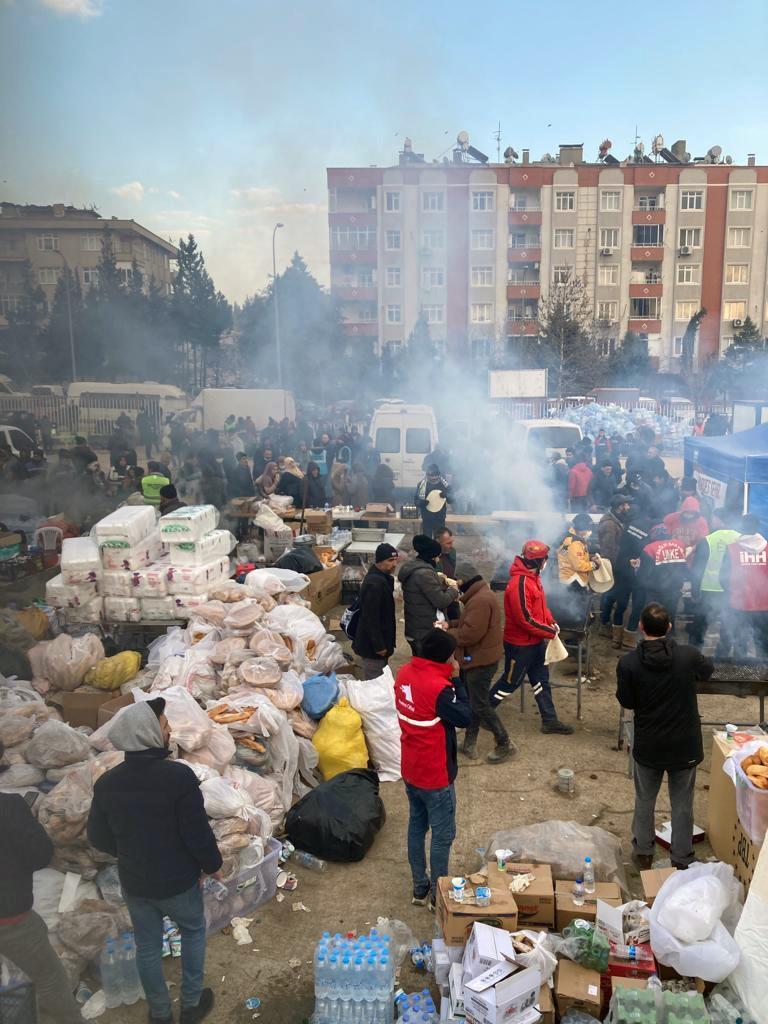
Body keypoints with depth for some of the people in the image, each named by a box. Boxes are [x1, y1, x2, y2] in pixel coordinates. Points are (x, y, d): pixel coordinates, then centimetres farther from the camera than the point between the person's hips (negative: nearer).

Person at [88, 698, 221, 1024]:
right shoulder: (179, 776, -26)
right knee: (193, 931, 23)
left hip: (134, 882, 4)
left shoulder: (106, 783, -10)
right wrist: (213, 865, -2)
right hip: (178, 881, -3)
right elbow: (198, 833, -21)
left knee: (147, 947, 21)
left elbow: (98, 838, 1)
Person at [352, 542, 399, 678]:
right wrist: (379, 646, -23)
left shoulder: (382, 577, 8)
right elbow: (371, 617, -27)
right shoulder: (374, 583, -25)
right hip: (373, 644, -10)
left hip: (379, 640, 10)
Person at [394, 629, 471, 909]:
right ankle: (438, 895, 23)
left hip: (410, 769, 8)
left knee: (417, 826, 21)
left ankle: (420, 888, 35)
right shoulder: (439, 687, -29)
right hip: (435, 775, -8)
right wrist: (456, 679, -14)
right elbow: (464, 718, -17)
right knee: (443, 836, 10)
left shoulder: (404, 673, -5)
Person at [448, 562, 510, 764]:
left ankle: (505, 744, 10)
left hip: (480, 659, -11)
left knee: (479, 705, -1)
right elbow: (468, 624, 16)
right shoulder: (480, 594, 10)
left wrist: (446, 633, -15)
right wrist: (450, 625, 1)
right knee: (472, 701, 16)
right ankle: (470, 743, 24)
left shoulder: (480, 600, -26)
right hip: (479, 657, 11)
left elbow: (469, 633, -29)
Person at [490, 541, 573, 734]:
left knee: (541, 680, 16)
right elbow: (525, 619, -29)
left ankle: (549, 720, 27)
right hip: (520, 645, -9)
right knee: (510, 682, 7)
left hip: (536, 641, 9)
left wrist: (551, 622, 0)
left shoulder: (533, 577, 4)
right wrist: (550, 632, -19)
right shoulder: (519, 584, -28)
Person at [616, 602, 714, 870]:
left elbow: (626, 702, -4)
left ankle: (643, 853, 36)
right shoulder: (688, 656, -15)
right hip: (685, 745, 0)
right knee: (682, 805, 16)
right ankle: (682, 861, 27)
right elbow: (708, 670, 9)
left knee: (644, 801, 20)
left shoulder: (628, 663, -17)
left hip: (648, 747, 0)